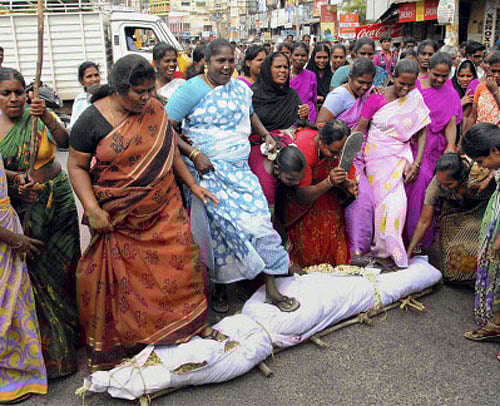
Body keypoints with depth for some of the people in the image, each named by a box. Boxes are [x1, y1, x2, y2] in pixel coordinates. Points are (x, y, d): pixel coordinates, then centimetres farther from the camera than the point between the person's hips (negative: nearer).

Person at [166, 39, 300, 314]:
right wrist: (193, 153, -19)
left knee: (260, 220, -5)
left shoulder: (240, 88, 13)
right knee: (221, 223, -7)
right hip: (207, 169, -5)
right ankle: (220, 288, 13)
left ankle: (271, 289, 3)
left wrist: (266, 135, 19)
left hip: (240, 168, 5)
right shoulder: (192, 89, -6)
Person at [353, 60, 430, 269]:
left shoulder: (416, 99, 2)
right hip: (377, 155, -1)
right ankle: (383, 249, 10)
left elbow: (422, 134, 5)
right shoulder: (377, 99, -5)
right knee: (384, 199, -5)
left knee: (397, 201, -9)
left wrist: (416, 163, -3)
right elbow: (359, 130, -4)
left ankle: (384, 250, 5)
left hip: (401, 155, 2)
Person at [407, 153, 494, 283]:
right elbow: (424, 222, -22)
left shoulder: (482, 172, -42)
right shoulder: (436, 184, -32)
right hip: (455, 207, 1)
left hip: (482, 204, -1)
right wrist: (408, 254, -20)